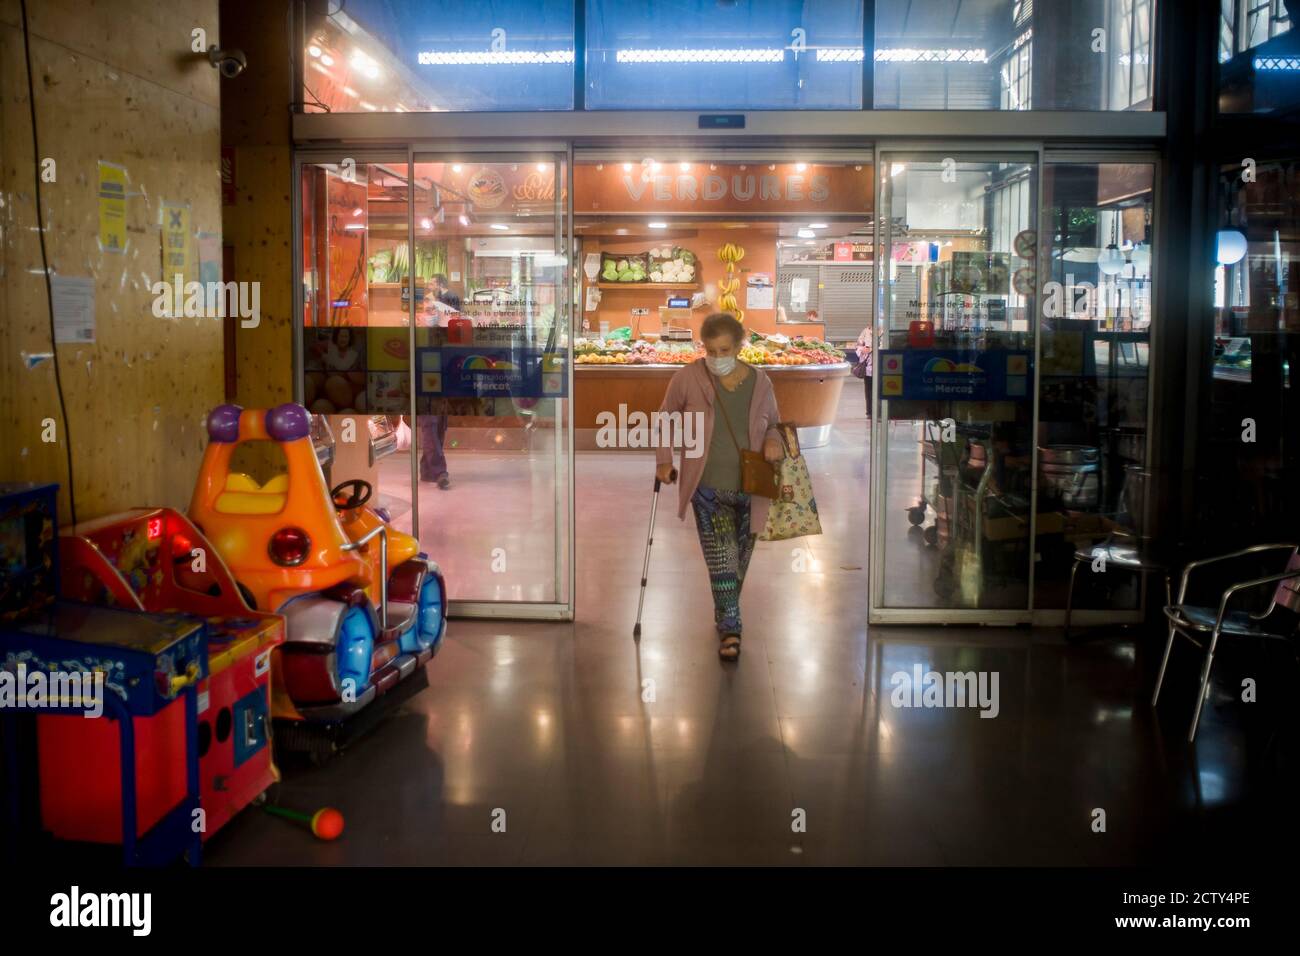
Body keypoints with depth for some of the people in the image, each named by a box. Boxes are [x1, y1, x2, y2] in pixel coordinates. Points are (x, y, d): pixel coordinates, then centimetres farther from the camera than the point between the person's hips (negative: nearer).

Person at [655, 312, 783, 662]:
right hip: (708, 488, -3)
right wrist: (664, 460, 1)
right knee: (722, 558, -12)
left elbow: (773, 424, 14)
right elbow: (666, 417, 9)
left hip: (748, 489, 3)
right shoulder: (688, 379, -6)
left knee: (739, 560, 13)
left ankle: (725, 617, 35)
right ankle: (730, 629, -5)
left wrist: (773, 440, -9)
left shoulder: (760, 382, 0)